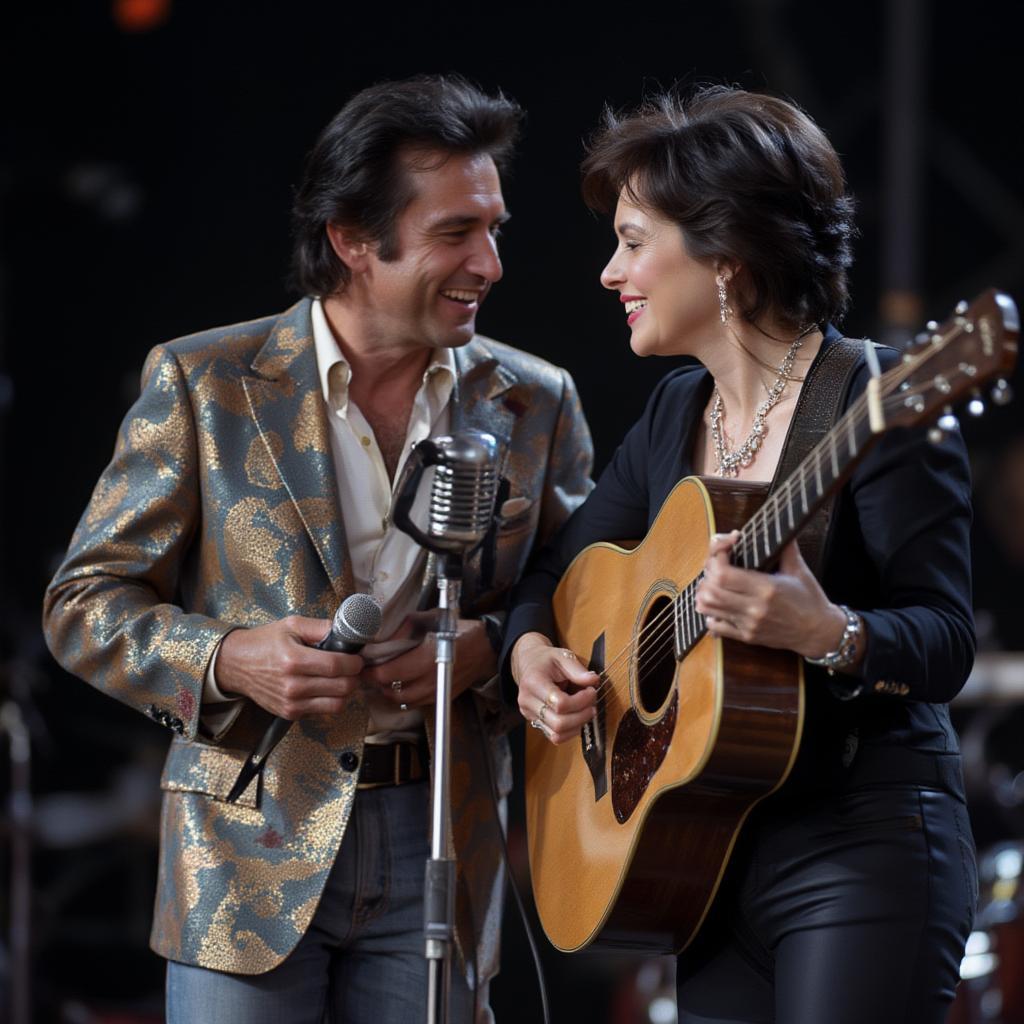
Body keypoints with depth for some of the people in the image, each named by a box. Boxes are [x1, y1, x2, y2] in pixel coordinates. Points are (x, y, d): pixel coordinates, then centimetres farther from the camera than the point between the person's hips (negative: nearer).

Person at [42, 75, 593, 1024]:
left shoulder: (534, 403, 6)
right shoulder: (205, 383, -2)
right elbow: (84, 604, 1)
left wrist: (489, 649, -11)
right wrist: (228, 660, -16)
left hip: (440, 840, 2)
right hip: (253, 845, -2)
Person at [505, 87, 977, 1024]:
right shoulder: (677, 412, 13)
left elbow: (945, 643, -15)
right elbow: (558, 566, 23)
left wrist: (826, 633, -33)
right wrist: (531, 649, 2)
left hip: (864, 851, -7)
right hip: (717, 860, 8)